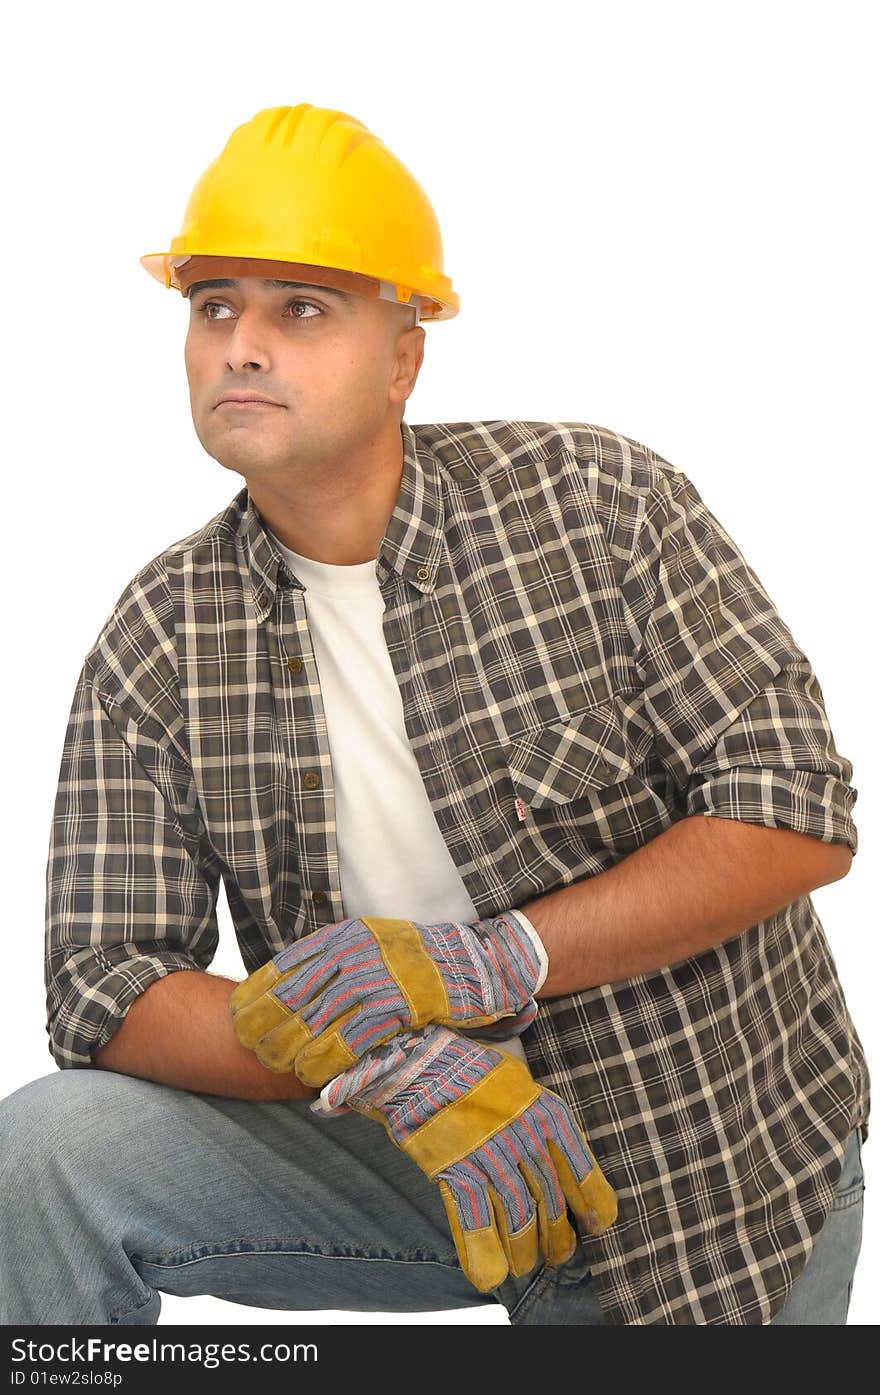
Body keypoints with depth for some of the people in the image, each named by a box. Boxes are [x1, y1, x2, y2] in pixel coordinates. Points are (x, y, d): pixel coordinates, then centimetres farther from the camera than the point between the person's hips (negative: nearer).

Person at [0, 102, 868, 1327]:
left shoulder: (598, 503, -14)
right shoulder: (157, 644, -8)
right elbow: (105, 988, -11)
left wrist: (484, 963, -26)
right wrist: (385, 1059, -29)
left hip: (722, 1168, -1)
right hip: (408, 1154, 2)